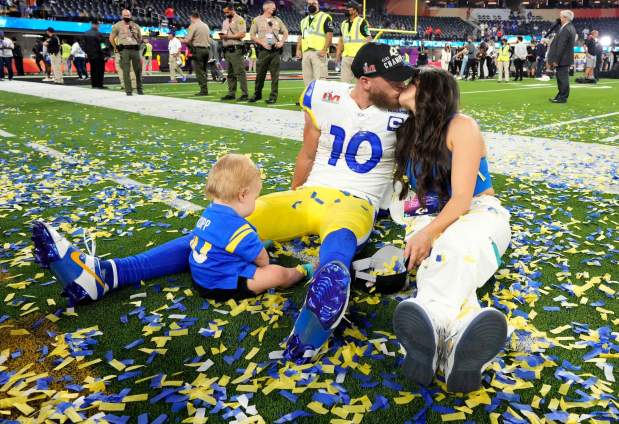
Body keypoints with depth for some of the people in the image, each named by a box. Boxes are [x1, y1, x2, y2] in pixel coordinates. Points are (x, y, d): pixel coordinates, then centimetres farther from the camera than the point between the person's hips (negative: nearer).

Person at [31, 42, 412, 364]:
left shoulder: (403, 114, -2)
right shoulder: (326, 97, 2)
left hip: (354, 204, -3)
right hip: (310, 194, 3)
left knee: (338, 236, -42)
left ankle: (318, 315, -76)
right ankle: (101, 274, -20)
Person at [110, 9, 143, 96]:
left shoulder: (135, 26, 14)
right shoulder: (117, 25, 7)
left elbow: (140, 38, 24)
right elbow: (111, 38, 9)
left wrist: (137, 46, 9)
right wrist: (117, 49, 5)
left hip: (135, 49, 3)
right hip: (124, 50, -3)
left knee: (138, 70, 2)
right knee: (126, 71, -6)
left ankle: (139, 89, 13)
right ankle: (128, 90, -4)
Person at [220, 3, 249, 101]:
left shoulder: (239, 20, -3)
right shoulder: (225, 21, 21)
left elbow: (242, 34, -14)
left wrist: (228, 36, -15)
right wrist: (221, 36, 2)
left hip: (235, 49, -8)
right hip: (227, 50, 8)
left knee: (240, 72, -12)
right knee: (230, 73, 10)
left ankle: (244, 94, -12)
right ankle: (231, 93, 14)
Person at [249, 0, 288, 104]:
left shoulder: (277, 20, 15)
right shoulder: (257, 20, 5)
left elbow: (285, 32, 20)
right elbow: (252, 35, 2)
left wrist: (282, 42, 2)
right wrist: (262, 42, -10)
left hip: (276, 50, 2)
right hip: (263, 50, -2)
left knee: (275, 74, -2)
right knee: (260, 74, 1)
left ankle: (273, 96, 2)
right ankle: (257, 94, 16)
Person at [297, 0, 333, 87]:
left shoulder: (325, 18, 2)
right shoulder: (304, 20, 23)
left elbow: (329, 35, -6)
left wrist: (324, 50, -16)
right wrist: (298, 49, 9)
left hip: (318, 52, -7)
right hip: (305, 53, 7)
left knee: (319, 78, -12)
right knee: (307, 79, 8)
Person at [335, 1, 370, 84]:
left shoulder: (362, 22, -3)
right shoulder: (343, 23, 17)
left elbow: (368, 39, -7)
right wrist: (338, 55, 14)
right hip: (346, 57, 6)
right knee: (344, 81, 6)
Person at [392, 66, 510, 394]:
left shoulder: (461, 127, -6)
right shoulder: (408, 132, 12)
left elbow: (461, 199, -15)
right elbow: (403, 183, 25)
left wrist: (428, 233, -29)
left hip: (478, 212, -3)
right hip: (430, 219, 3)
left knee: (458, 243, -40)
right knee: (439, 257, -35)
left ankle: (431, 319, -68)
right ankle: (458, 337, -65)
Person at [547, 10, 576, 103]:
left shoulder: (565, 30, -19)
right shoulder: (571, 27, 13)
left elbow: (561, 46, -21)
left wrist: (556, 60, -19)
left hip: (563, 59, -10)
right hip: (566, 58, 10)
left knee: (562, 78, -4)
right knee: (562, 78, 16)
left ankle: (563, 97, 0)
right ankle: (561, 95, 24)